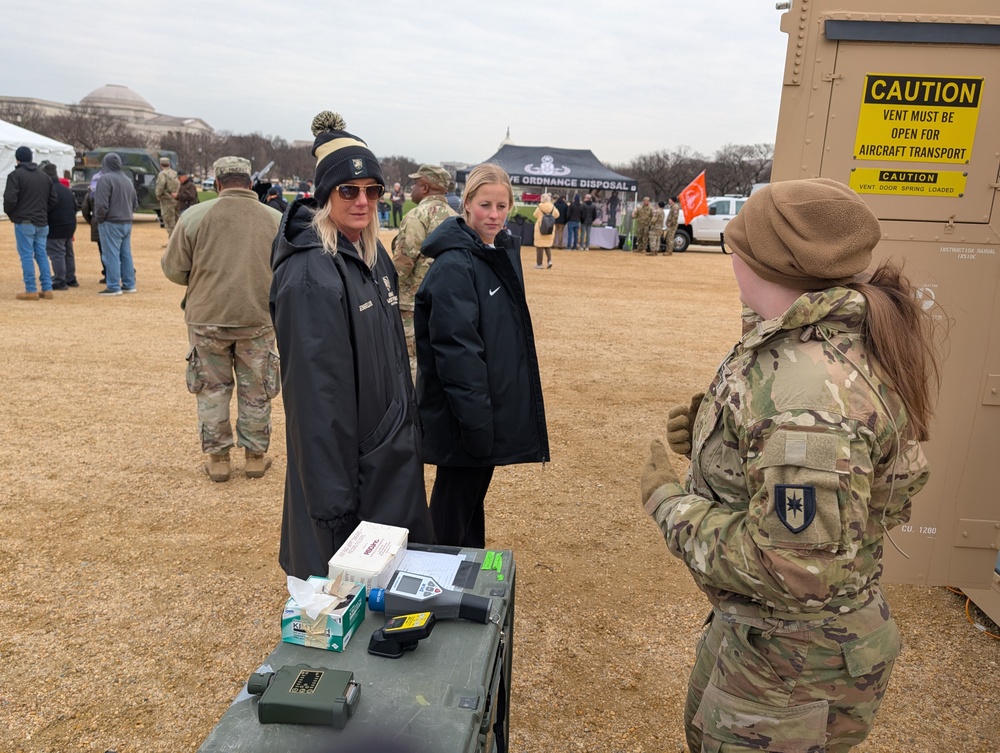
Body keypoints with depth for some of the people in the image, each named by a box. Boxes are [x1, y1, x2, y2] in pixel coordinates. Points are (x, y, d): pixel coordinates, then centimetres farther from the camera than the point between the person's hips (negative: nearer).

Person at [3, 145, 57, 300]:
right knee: (42, 255, 10)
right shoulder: (44, 176, 12)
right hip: (42, 222, 6)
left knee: (26, 256, -3)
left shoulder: (15, 175, -7)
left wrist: (9, 212, 3)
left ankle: (31, 290, -4)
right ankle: (47, 289, 9)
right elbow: (54, 200, 12)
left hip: (24, 222, -6)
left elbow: (10, 199, -15)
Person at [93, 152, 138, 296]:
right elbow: (135, 203, 18)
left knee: (111, 255, -4)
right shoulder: (127, 180, 12)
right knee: (126, 254, 12)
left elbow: (101, 204, -18)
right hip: (127, 222, 8)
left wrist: (99, 218, -4)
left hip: (111, 223, -8)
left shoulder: (105, 179, -12)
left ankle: (114, 287, -4)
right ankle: (129, 285, 16)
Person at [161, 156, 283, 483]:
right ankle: (255, 456, 23)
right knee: (255, 391, 14)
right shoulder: (276, 219, -3)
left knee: (212, 388, 14)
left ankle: (217, 457, 21)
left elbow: (173, 269, -2)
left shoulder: (195, 216, -6)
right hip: (258, 318, 1)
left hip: (207, 317, -1)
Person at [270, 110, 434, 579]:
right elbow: (314, 390, -24)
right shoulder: (310, 274, -21)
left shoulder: (374, 255, 6)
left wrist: (409, 427, 16)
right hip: (348, 460, -8)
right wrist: (332, 499, -23)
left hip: (393, 453, 9)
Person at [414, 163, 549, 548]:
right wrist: (476, 420, -23)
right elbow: (456, 350, -24)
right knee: (454, 502, 7)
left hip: (500, 405, 9)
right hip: (465, 414, -9)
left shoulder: (505, 251, 7)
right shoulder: (454, 265, -20)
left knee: (475, 491, 22)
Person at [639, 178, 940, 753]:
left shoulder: (808, 390, -35)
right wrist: (714, 432, -2)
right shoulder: (835, 339, -2)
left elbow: (795, 568, -33)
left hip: (795, 662, -9)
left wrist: (669, 501, -22)